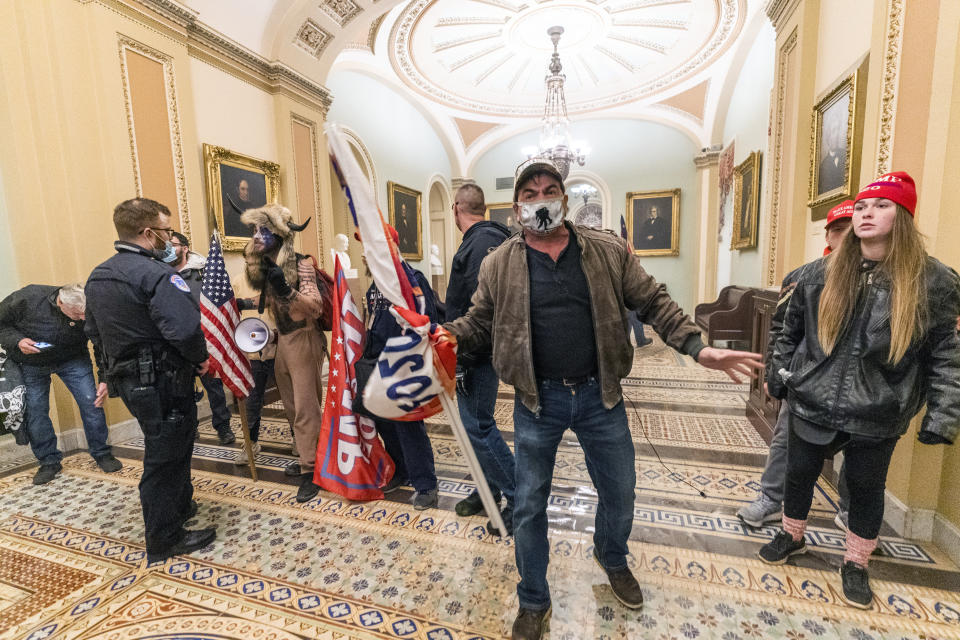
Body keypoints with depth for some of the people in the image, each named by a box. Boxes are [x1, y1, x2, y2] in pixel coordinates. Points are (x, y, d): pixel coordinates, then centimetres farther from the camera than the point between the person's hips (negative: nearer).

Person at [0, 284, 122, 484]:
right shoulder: (27, 298, -28)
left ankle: (101, 454, 7)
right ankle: (49, 462, 19)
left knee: (91, 403, -9)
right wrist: (17, 341, -30)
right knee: (35, 410, 1)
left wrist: (105, 379, -22)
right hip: (31, 364, 1)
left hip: (72, 360, 0)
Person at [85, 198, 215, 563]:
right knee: (165, 457, 5)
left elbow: (94, 332, 17)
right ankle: (165, 541, 21)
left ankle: (181, 506, 44)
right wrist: (201, 358, -13)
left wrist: (108, 375, 26)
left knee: (169, 448, 25)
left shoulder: (97, 277, 10)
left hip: (128, 380, 9)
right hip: (162, 384, -9)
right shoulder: (156, 275, -22)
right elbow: (185, 328, -32)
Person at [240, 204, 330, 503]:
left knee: (305, 408, -4)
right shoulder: (263, 267, 10)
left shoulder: (301, 263, -14)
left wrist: (286, 291, -33)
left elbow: (315, 306, -22)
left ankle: (310, 472, 6)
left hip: (304, 340, -8)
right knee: (292, 407, 15)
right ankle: (308, 458, 30)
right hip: (282, 340, 8)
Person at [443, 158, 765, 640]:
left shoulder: (608, 251, -1)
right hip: (537, 401, -1)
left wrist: (697, 347, -9)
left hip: (599, 396, 2)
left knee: (620, 493, 20)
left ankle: (612, 558, 55)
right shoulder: (498, 265, -3)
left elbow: (653, 303, 1)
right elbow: (479, 323, 4)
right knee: (529, 505, 11)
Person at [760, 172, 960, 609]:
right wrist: (778, 376, 8)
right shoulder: (822, 273, -1)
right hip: (812, 405, 2)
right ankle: (792, 536, 41)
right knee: (799, 474, 16)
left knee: (866, 489, 16)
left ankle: (856, 564, 39)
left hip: (878, 417, -1)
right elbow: (791, 331, 6)